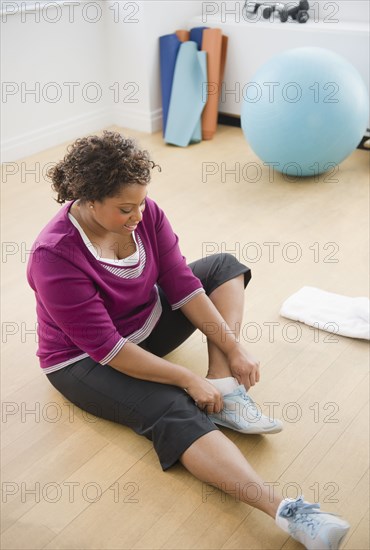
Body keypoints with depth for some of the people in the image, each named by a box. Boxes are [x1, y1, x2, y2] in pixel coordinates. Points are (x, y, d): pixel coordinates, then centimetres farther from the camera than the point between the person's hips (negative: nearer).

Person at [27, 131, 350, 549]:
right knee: (176, 412, -32)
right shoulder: (55, 256, -31)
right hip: (87, 361, -7)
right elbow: (106, 348, -29)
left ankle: (224, 386, -16)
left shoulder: (144, 213, -14)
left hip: (149, 322, 8)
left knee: (225, 266, 1)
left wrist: (233, 349, -16)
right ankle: (285, 511, -39)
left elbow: (182, 285, -11)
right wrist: (187, 379, -27)